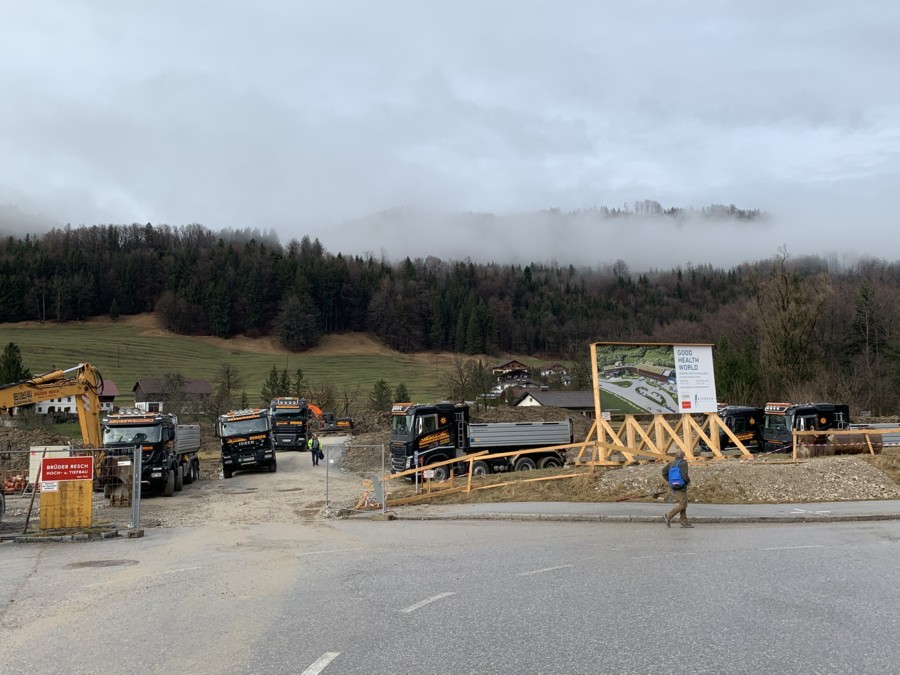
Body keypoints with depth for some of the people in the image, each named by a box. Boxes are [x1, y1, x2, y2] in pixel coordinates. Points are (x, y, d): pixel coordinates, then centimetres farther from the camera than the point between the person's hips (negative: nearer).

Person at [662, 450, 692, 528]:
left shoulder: (671, 463, 10)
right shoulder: (683, 463, -10)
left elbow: (664, 471, 3)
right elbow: (684, 475, -19)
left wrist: (669, 481, 10)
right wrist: (688, 481, 0)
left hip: (673, 486, 8)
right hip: (681, 486, -8)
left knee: (682, 504, 13)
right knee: (682, 505, -4)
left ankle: (684, 522, 11)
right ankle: (668, 516, -13)